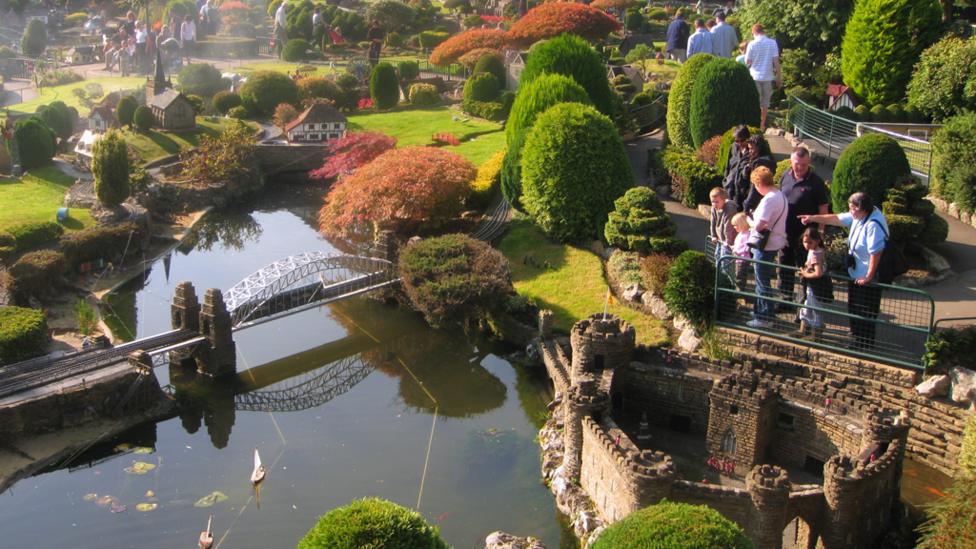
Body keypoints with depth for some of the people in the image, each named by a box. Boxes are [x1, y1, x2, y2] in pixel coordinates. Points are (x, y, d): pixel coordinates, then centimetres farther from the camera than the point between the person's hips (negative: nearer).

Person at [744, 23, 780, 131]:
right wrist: (779, 77, 2)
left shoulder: (752, 44, -8)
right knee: (765, 102, 13)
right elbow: (776, 61, -5)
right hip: (768, 77, 2)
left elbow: (747, 62, -5)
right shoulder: (772, 43, -4)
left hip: (755, 77, -2)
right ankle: (762, 125, 19)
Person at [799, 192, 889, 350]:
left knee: (865, 314, 5)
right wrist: (813, 218, 12)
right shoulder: (858, 216, -1)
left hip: (866, 278, -10)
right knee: (853, 309, 23)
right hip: (855, 273, 10)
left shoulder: (873, 225, -29)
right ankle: (856, 339, 40)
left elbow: (875, 253, -30)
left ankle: (864, 345, 20)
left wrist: (869, 276, -24)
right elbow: (837, 219, 13)